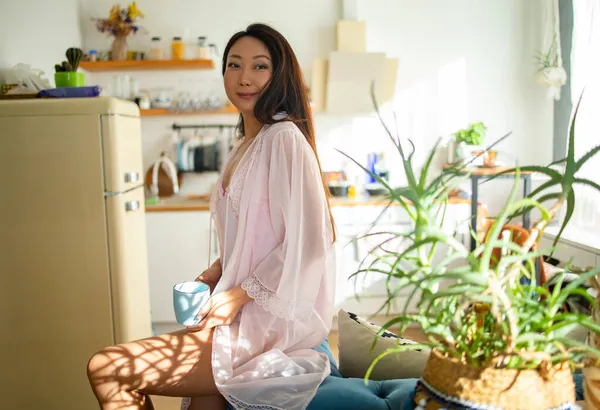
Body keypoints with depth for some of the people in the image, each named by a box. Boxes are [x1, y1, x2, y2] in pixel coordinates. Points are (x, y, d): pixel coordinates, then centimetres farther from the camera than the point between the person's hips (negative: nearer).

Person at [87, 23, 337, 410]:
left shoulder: (284, 138, -14)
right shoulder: (245, 146, 14)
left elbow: (304, 243, -19)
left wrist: (239, 295, -16)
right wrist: (215, 272, 6)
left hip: (271, 320, -8)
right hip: (248, 309, 8)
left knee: (105, 370, -9)